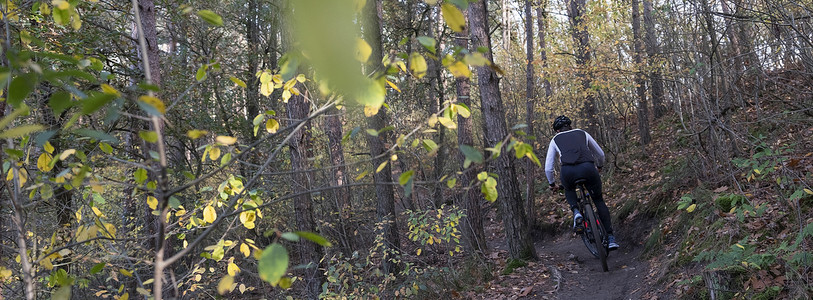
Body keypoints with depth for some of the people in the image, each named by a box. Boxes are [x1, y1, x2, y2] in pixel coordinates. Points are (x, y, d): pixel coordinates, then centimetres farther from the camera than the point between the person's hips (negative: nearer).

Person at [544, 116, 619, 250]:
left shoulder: (555, 140, 27)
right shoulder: (582, 133, 30)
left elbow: (548, 168, 25)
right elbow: (600, 154, 38)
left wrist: (552, 184, 42)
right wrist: (599, 167, 58)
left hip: (567, 172, 0)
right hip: (587, 168, 1)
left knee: (569, 190, 36)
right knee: (599, 200, 23)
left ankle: (576, 212, 7)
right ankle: (610, 237, 13)